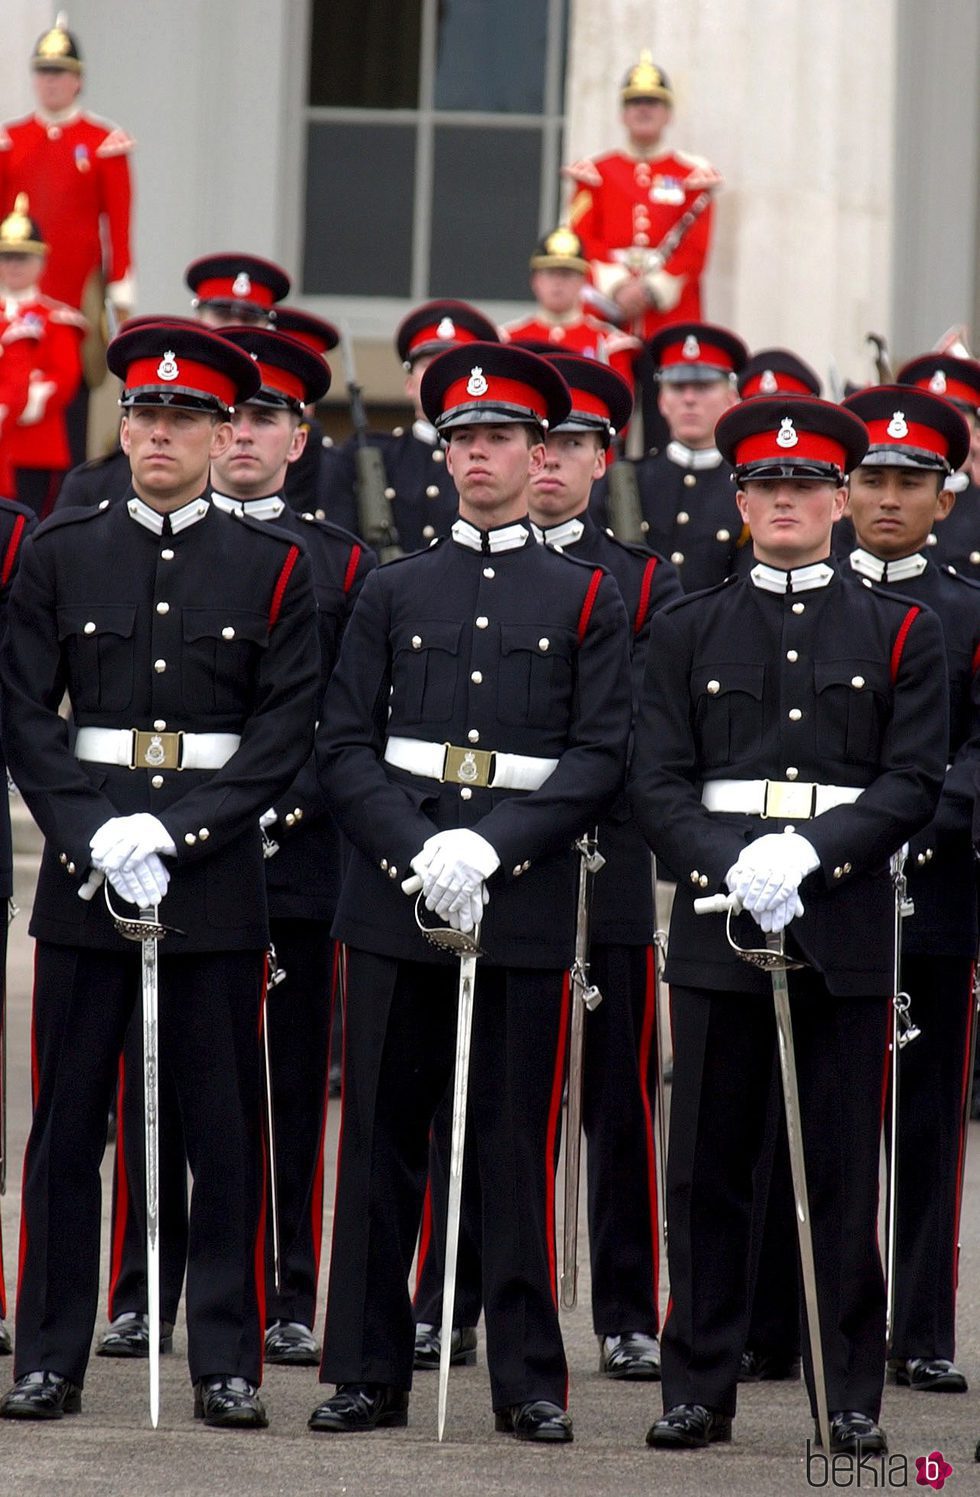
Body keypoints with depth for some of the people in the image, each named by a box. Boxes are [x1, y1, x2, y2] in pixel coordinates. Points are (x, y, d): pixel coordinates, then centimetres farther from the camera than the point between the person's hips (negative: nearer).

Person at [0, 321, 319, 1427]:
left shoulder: (271, 567, 4)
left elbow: (286, 730, -2)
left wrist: (174, 831, -14)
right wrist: (93, 836, -12)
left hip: (216, 876, -1)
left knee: (223, 1124, 1)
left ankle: (227, 1361, 8)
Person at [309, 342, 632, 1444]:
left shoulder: (587, 599, 6)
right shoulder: (393, 593, 10)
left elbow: (600, 757, -1)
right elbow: (345, 748, 5)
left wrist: (490, 847, -13)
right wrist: (420, 851, -12)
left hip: (525, 897, -1)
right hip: (392, 892, 1)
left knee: (517, 1144, 1)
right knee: (381, 1136, 2)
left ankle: (528, 1381, 7)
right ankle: (369, 1372, 8)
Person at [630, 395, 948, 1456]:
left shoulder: (900, 634, 8)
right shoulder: (686, 632, 10)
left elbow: (914, 782, -1)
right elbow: (657, 782, 3)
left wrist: (808, 850, -15)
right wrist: (733, 869, -14)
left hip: (845, 925, -1)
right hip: (716, 924, 1)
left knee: (845, 1170, 1)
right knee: (706, 1166, 2)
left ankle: (852, 1398, 7)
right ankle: (698, 1388, 9)